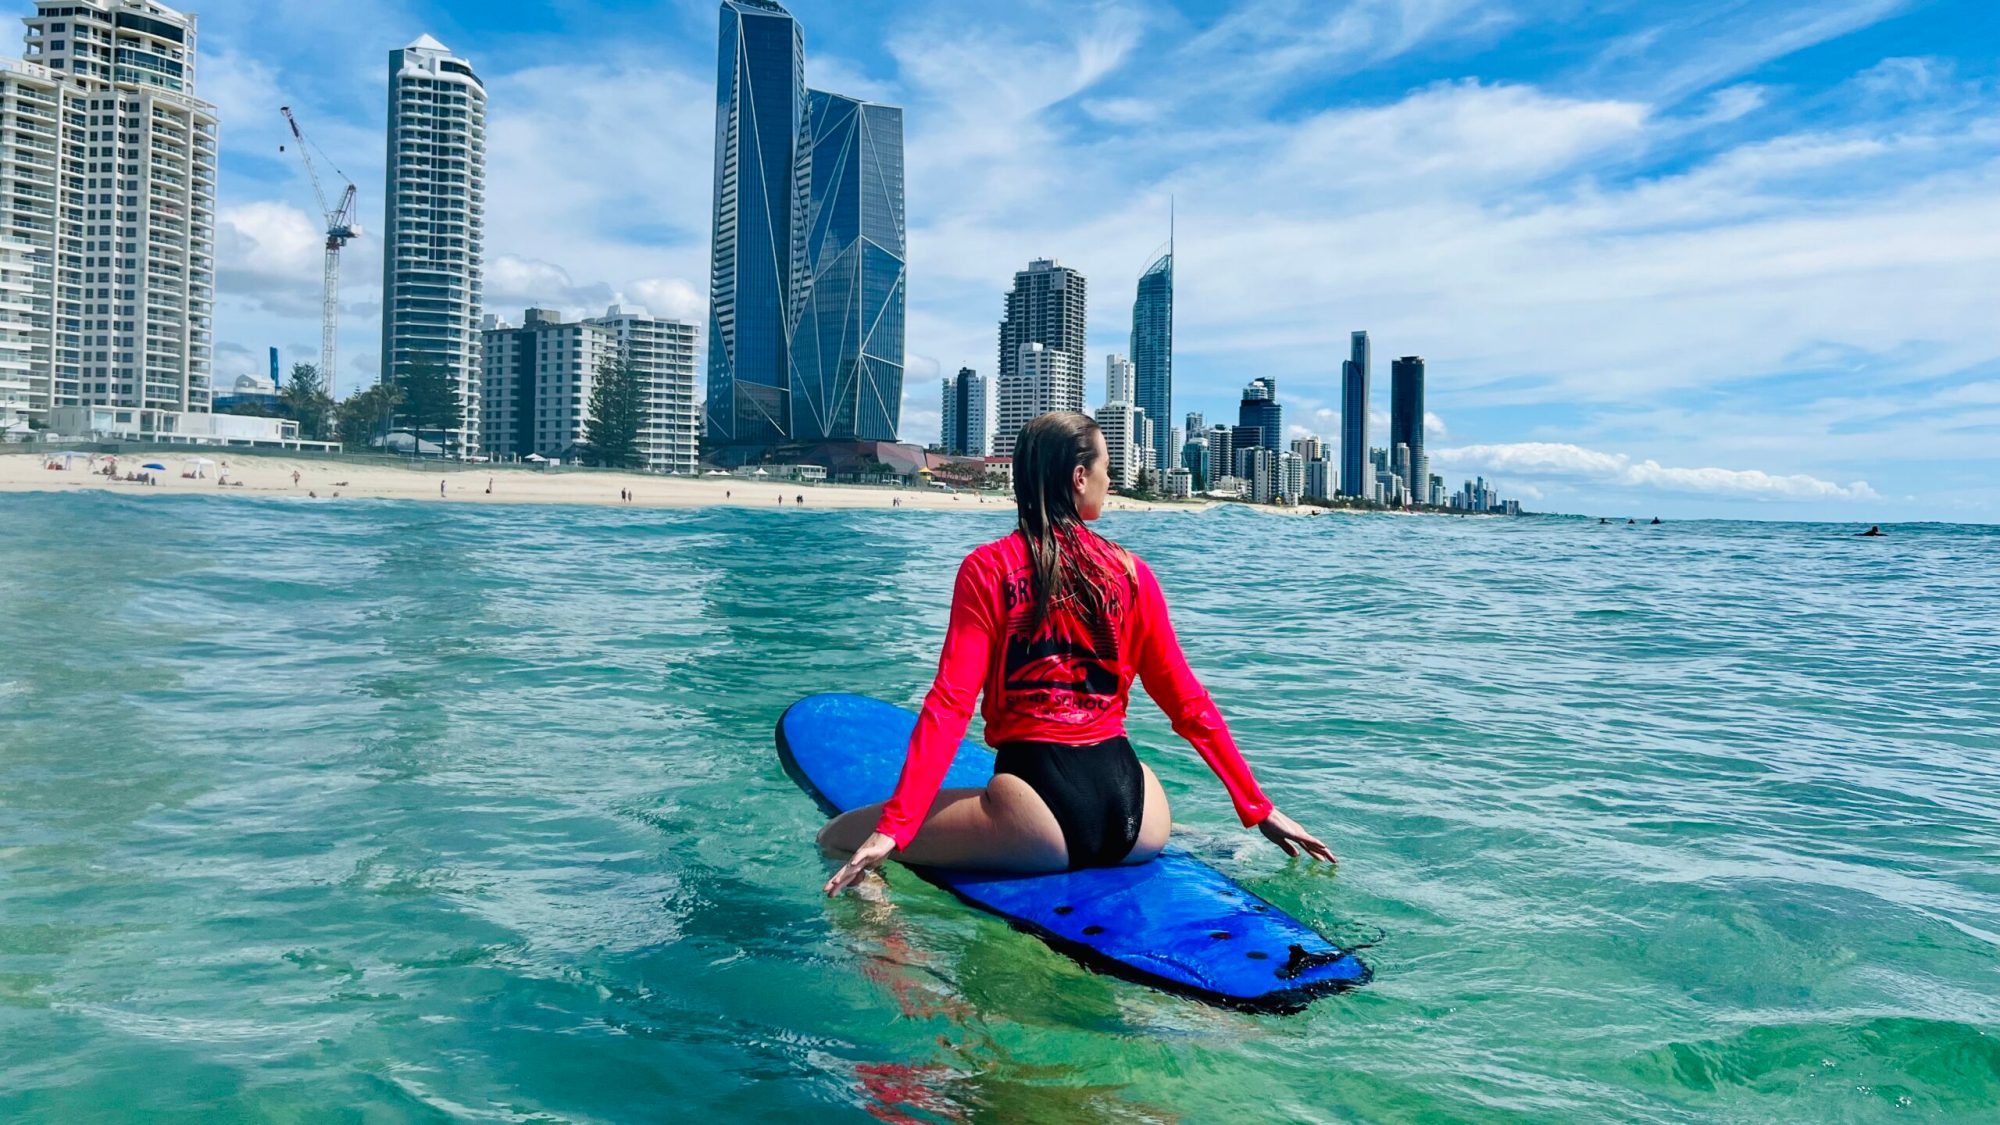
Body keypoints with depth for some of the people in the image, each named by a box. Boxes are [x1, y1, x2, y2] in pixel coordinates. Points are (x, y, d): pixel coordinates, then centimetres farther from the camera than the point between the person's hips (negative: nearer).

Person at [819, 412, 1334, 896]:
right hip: (1134, 809, 5)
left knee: (838, 836, 4)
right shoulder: (1132, 572, 7)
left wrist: (892, 830, -11)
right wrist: (1260, 811, 16)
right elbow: (1189, 704, 8)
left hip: (1037, 816, -4)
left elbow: (949, 705, -11)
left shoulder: (988, 567, -2)